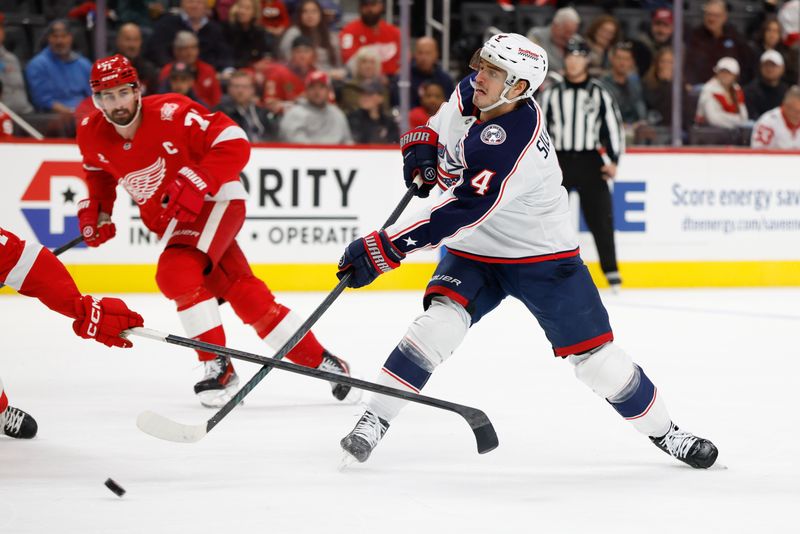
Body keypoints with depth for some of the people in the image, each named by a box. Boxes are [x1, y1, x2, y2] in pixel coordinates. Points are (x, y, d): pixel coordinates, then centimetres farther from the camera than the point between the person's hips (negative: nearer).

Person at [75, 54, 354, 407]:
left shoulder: (169, 113, -26)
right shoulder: (92, 134, -7)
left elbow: (234, 143, -27)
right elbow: (100, 172, 16)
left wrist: (196, 183, -34)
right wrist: (95, 210, 2)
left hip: (215, 201, -6)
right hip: (170, 218, 6)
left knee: (175, 272, -28)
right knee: (245, 297, 4)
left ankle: (219, 367, -20)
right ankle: (322, 362, 14)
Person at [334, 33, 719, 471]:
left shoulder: (515, 146, -34)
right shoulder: (471, 93, -9)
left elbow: (460, 212, -41)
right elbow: (441, 124, 16)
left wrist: (383, 248, -43)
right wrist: (421, 146, -6)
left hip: (542, 258, -5)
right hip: (473, 254, 5)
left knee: (595, 358, -2)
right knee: (440, 323, -22)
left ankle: (664, 433, 20)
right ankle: (372, 422, -20)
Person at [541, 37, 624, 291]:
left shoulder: (599, 93, 4)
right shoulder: (552, 94, 6)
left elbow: (613, 126, 5)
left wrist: (613, 160, -3)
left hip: (589, 161, -1)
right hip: (560, 162, 1)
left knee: (600, 219, -3)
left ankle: (611, 271, 5)